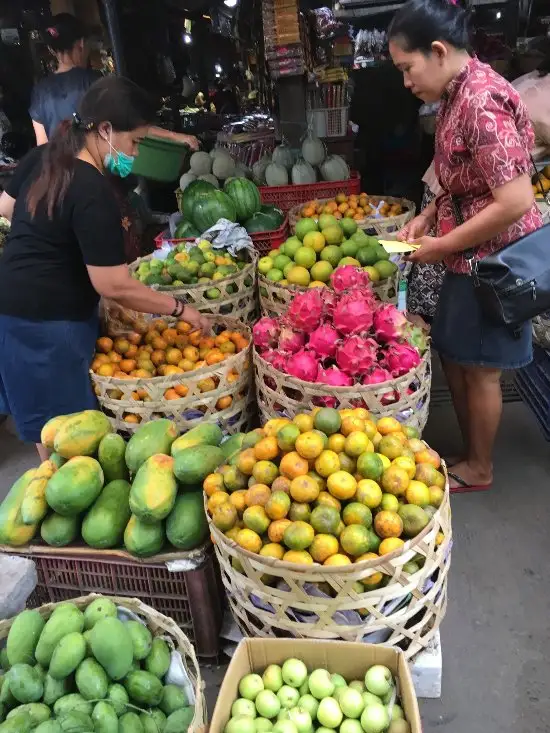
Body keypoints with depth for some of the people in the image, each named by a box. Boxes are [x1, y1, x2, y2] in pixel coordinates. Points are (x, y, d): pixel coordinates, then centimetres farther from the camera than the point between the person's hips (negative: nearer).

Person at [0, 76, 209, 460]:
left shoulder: (42, 156, 3)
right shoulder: (94, 194, -24)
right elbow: (114, 286, -23)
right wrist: (180, 309, -14)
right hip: (50, 319, -9)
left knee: (44, 414, 23)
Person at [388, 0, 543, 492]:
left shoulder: (481, 101, -23)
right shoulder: (459, 94, 7)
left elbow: (515, 202, -27)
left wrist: (442, 245, -18)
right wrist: (426, 218, 4)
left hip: (494, 258, -9)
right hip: (470, 257, 9)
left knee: (479, 368, 6)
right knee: (453, 355, 17)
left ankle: (479, 469, 27)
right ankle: (470, 452, 35)